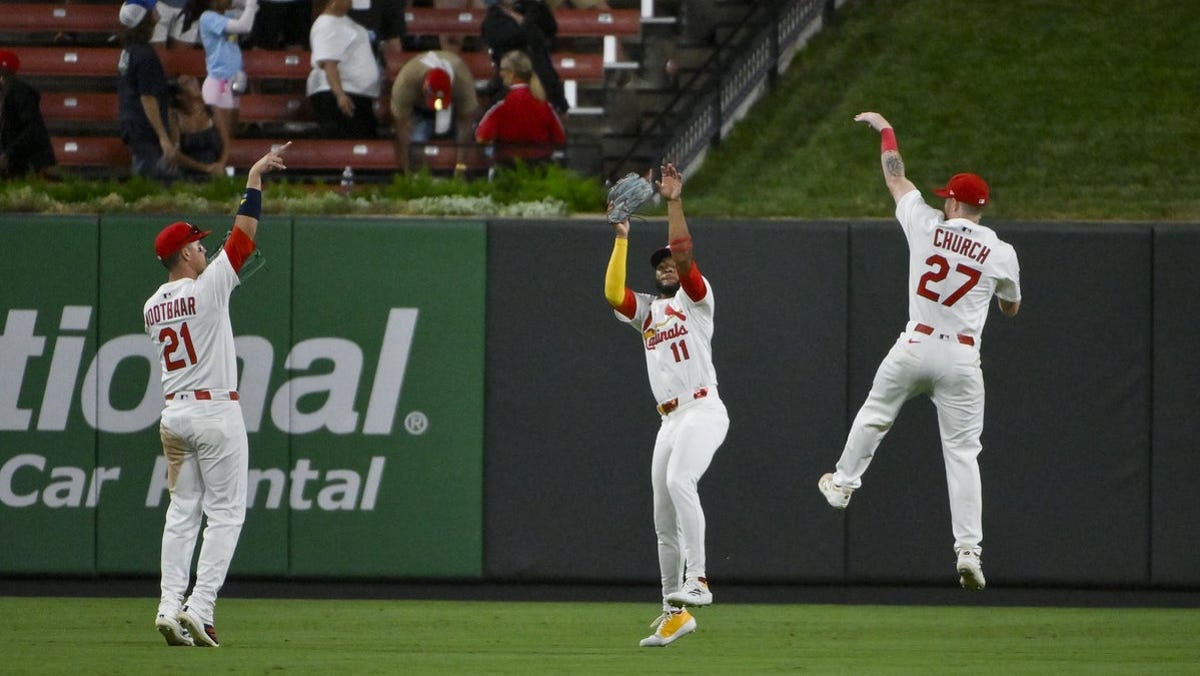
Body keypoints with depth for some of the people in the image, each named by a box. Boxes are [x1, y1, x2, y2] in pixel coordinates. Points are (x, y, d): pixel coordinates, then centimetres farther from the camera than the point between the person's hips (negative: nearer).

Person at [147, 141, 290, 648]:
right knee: (225, 513, -2)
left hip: (173, 412, 6)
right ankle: (198, 608, -12)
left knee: (182, 513, 8)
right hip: (216, 411, -6)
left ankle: (169, 608, -1)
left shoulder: (152, 305, 8)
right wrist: (255, 177, -2)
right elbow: (244, 233, -9)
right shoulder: (207, 288, -11)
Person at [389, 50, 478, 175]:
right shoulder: (404, 83, -41)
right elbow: (402, 128, -36)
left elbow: (465, 126, -35)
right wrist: (406, 169, -36)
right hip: (419, 109, -1)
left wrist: (461, 165, -37)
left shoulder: (463, 81, -40)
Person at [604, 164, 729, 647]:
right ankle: (675, 613, 15)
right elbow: (613, 293, 2)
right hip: (670, 421, 8)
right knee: (664, 523, 7)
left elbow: (683, 255, -11)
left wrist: (674, 202, -17)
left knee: (679, 481, -32)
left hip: (703, 412, -8)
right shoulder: (647, 311, 20)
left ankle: (697, 581, -35)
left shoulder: (696, 299, 5)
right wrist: (621, 239, -1)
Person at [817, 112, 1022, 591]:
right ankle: (968, 548, -8)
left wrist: (884, 129, 30)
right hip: (962, 358, 0)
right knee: (962, 450, 1)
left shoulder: (927, 225, -2)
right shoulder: (1001, 254, 0)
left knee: (874, 415, 26)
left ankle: (843, 483, 44)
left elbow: (895, 176, 14)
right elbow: (1011, 308, 16)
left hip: (914, 349, 0)